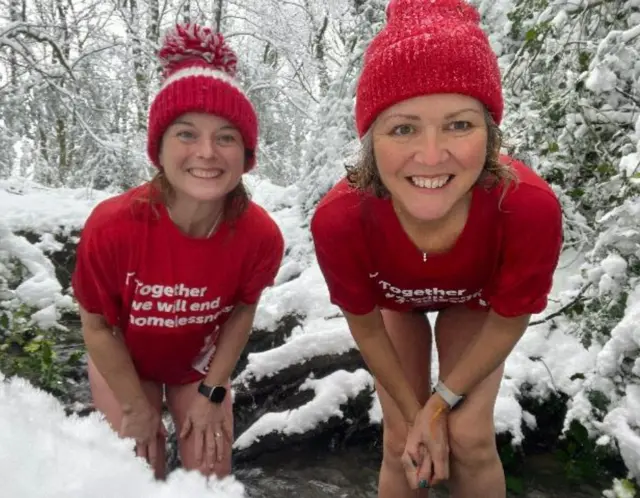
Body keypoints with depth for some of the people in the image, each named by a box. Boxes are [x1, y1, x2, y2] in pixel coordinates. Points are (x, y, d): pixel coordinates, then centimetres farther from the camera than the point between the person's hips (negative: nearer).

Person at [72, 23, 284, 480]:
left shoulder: (261, 236, -31)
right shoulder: (113, 226, -36)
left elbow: (242, 310, -11)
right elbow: (97, 326, -19)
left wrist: (212, 393, -7)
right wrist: (137, 406, -9)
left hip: (201, 364, 2)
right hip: (124, 363, -1)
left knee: (212, 479, 10)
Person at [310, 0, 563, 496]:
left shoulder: (531, 208, -41)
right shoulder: (338, 219, -39)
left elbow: (508, 321, -20)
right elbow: (365, 327, -18)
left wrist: (442, 401, -15)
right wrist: (414, 413, -10)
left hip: (477, 303, 0)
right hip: (395, 300, 0)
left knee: (470, 439, -7)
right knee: (402, 446, 1)